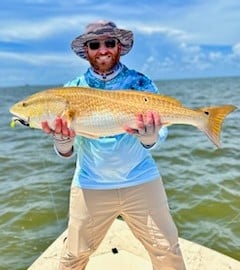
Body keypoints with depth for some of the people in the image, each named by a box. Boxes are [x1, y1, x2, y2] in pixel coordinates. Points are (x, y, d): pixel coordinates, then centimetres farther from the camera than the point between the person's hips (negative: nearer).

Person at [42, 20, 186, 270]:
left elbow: (159, 134, -10)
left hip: (141, 181, 0)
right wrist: (62, 139, -28)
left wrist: (149, 138, -33)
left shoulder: (140, 82, -3)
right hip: (90, 185, 1)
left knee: (166, 249, 9)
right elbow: (66, 153, -4)